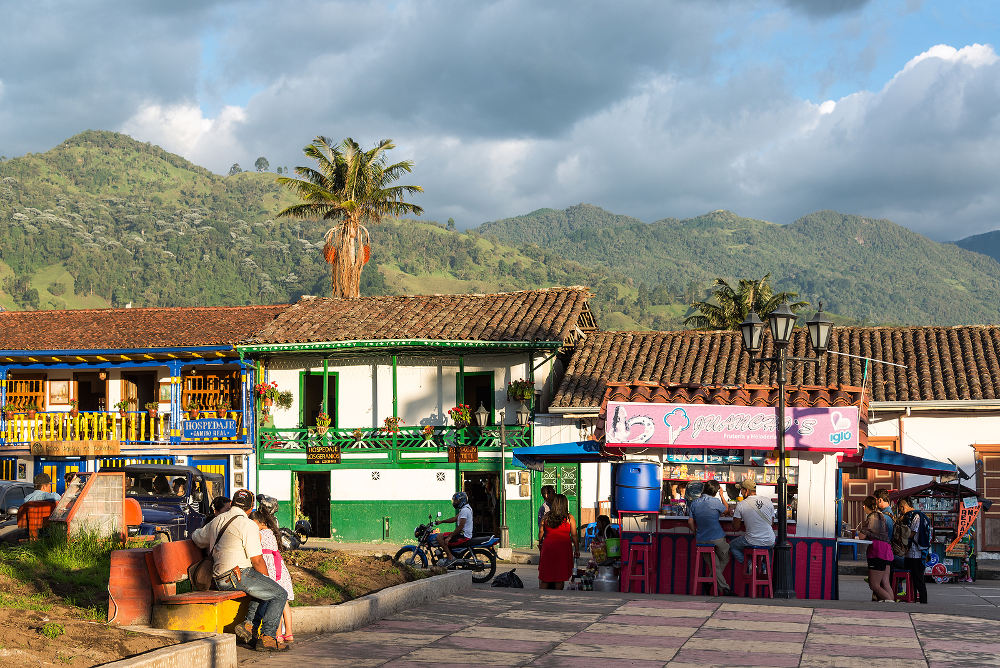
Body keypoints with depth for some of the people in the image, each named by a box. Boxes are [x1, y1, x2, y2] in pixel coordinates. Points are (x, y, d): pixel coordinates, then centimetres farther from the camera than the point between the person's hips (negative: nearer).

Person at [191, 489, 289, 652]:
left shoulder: (216, 521, 14)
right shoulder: (248, 525, -9)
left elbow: (197, 538, 32)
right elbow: (257, 561, -11)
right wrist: (267, 579, 3)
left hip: (220, 581, 9)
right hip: (239, 575, -9)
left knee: (266, 592, 23)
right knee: (280, 594, -5)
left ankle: (249, 624, 5)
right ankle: (267, 637, -13)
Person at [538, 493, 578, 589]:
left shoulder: (546, 517, 2)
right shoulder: (569, 518, -4)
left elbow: (541, 533, 7)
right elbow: (574, 536, -4)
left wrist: (540, 544, 22)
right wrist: (577, 550, 5)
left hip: (548, 546, 2)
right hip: (564, 548, -2)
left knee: (545, 576, 9)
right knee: (560, 577, 6)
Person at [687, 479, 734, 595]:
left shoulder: (694, 503, 2)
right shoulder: (715, 502, -10)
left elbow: (690, 522, 3)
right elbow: (727, 511, 9)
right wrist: (722, 496, 18)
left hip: (701, 540, 4)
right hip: (717, 538, -4)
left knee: (715, 565, 11)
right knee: (725, 559, 19)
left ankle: (724, 587, 5)